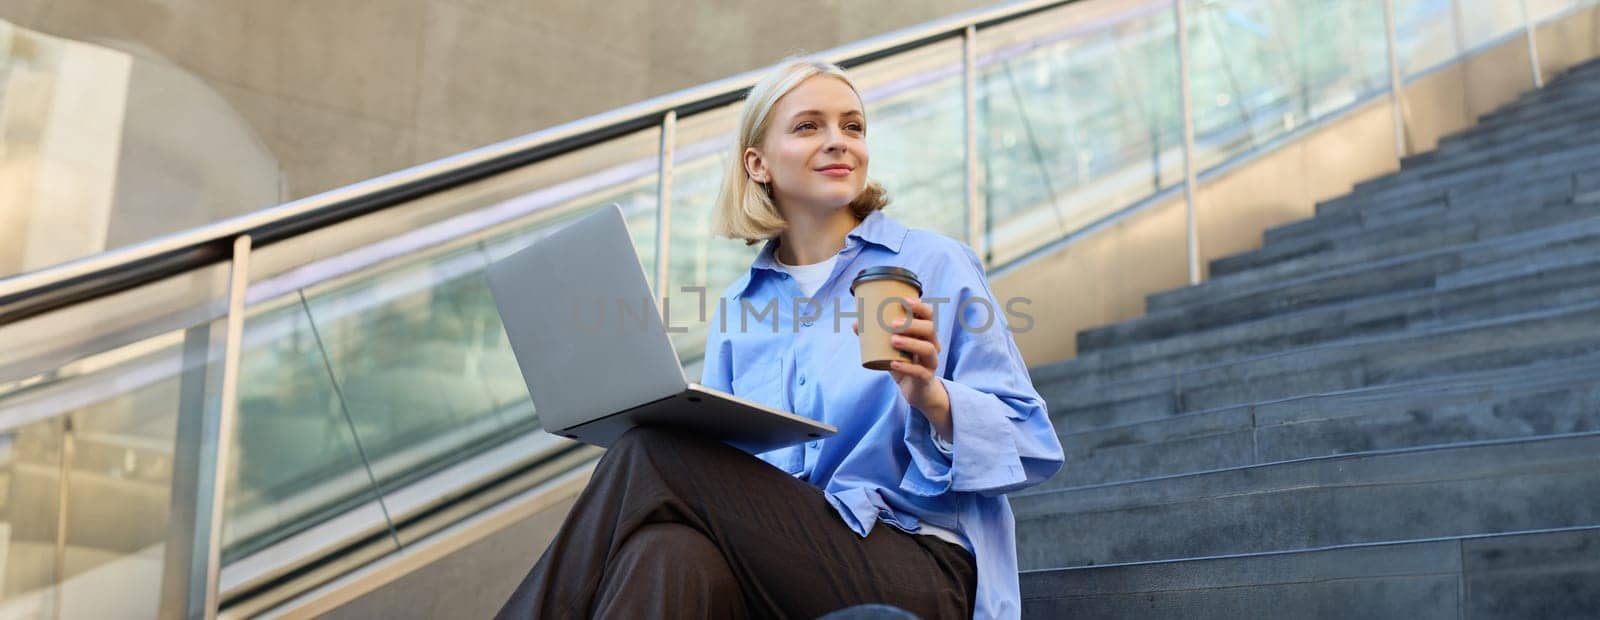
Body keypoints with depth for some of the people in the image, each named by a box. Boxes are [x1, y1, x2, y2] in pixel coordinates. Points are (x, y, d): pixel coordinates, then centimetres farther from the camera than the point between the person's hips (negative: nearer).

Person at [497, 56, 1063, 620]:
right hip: (768, 559, 3)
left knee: (654, 455, -25)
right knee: (675, 559, -37)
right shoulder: (738, 307, 19)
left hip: (917, 563, -3)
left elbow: (1030, 445, 3)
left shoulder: (934, 264, 7)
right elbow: (723, 474, 15)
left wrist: (932, 399, -17)